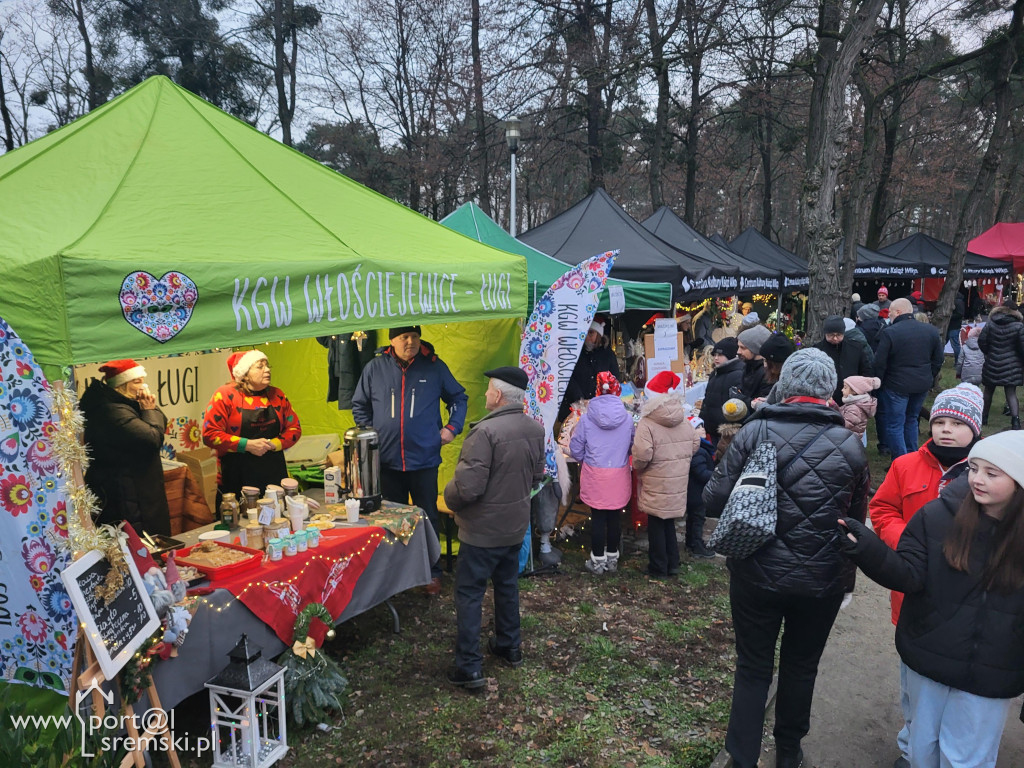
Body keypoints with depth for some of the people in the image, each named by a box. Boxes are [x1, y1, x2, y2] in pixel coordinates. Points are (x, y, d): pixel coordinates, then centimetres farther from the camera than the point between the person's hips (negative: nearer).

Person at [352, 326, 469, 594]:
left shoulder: (435, 366, -1)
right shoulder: (375, 368, 1)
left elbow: (459, 398, 11)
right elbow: (359, 405, 13)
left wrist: (452, 427, -1)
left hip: (424, 459, -1)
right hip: (387, 461, 1)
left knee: (428, 518, 8)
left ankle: (432, 572, 21)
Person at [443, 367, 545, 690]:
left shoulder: (486, 431, -26)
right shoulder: (535, 429, -1)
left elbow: (467, 487, -28)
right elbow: (537, 476, 10)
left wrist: (450, 498, -7)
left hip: (483, 529, -7)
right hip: (516, 526, 7)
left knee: (469, 594, 4)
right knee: (507, 586, 23)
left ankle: (468, 668, 8)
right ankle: (509, 647, 38)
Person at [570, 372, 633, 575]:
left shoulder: (587, 417, -10)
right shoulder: (627, 418, -7)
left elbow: (575, 449, -3)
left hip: (594, 475, -1)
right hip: (619, 476, 1)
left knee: (597, 518, 9)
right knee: (614, 518, 13)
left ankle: (597, 562, 19)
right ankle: (612, 559, 26)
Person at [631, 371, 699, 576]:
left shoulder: (647, 424, -19)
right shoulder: (684, 423, 1)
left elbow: (642, 454, -25)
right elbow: (695, 445, 8)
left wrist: (637, 467, -5)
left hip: (656, 485, -6)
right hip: (678, 484, 6)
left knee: (656, 524, 8)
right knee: (669, 522, 21)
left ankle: (658, 567, 18)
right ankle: (672, 564, 29)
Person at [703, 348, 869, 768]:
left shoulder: (754, 432, -15)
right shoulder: (850, 445, -9)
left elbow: (715, 500, -14)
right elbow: (857, 517, 1)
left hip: (757, 574, -2)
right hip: (823, 579, 2)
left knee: (752, 668, 14)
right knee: (801, 667, 22)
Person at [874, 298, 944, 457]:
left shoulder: (889, 333, -17)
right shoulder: (931, 330, 2)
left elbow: (880, 363, -15)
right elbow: (938, 360, 10)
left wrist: (878, 383, -1)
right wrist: (929, 379, 19)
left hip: (896, 386, -6)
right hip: (923, 385, 6)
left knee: (894, 425, 3)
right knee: (911, 420, 23)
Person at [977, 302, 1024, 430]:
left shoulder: (990, 324, -4)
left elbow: (981, 342, -2)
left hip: (992, 363, 1)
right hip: (1012, 365, -1)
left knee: (989, 390, 18)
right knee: (1011, 393, -1)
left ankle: (984, 416, 29)